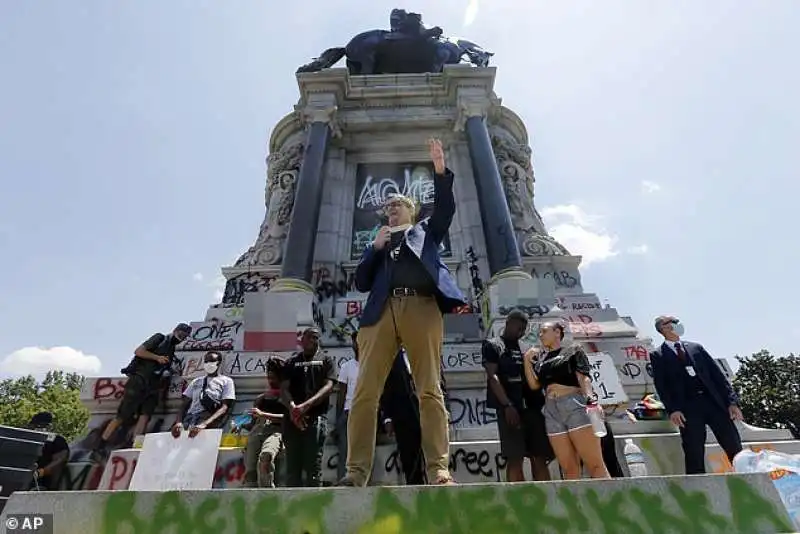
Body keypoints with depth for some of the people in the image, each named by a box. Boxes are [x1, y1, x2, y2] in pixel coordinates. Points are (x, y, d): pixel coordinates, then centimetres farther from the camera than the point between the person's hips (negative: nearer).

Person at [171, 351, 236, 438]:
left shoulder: (226, 381, 10)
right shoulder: (196, 381, 25)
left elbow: (224, 408, -2)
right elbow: (184, 405, 18)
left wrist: (204, 424, -19)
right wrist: (178, 422, -4)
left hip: (208, 420, -5)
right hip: (188, 419, 5)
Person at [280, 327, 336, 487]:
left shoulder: (326, 359, 12)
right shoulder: (292, 362, 19)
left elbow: (328, 386, -1)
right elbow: (284, 388, 8)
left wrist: (306, 405, -15)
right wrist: (292, 406, -14)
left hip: (316, 417, -2)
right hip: (293, 418, 3)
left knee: (313, 467, -5)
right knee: (292, 467, 3)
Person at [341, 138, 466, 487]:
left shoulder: (426, 231, 27)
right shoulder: (378, 243, 30)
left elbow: (446, 208, 9)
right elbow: (361, 283, 19)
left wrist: (440, 171, -2)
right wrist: (374, 247, 8)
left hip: (421, 308, -2)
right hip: (382, 312, 2)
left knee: (430, 390, -7)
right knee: (365, 391, -7)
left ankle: (438, 469, -6)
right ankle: (357, 471, -4)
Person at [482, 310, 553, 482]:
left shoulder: (525, 348, 21)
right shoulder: (492, 345, 3)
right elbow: (493, 377, -8)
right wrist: (507, 405, -18)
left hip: (533, 407, 6)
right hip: (511, 408, -6)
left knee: (540, 458, 4)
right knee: (515, 459, -6)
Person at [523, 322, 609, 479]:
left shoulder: (573, 351, 10)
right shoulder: (539, 358, 21)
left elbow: (584, 378, -1)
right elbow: (534, 385, 12)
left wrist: (590, 398, -19)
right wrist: (527, 359, 10)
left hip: (575, 406, -4)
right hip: (551, 411, 4)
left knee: (595, 464, -8)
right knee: (569, 468, 2)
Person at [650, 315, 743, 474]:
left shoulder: (696, 347, 16)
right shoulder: (658, 355, 5)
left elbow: (717, 374, 12)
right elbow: (661, 385, -2)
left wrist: (732, 401, 2)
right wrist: (672, 410, -15)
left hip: (713, 401, 4)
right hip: (688, 408, -3)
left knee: (735, 450, 2)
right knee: (694, 456, -1)